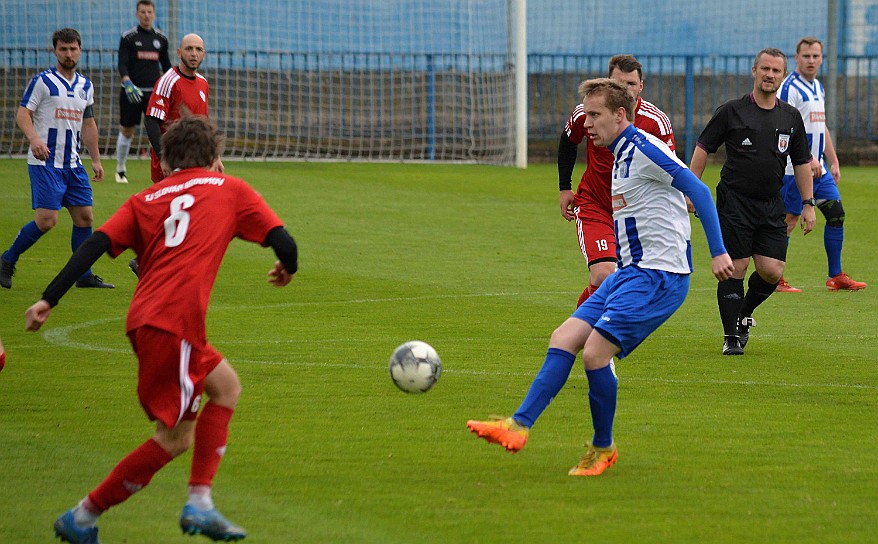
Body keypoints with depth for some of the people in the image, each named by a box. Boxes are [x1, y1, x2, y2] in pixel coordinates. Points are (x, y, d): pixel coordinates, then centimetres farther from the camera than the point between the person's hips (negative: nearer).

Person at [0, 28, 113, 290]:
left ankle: (84, 276, 13)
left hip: (73, 163, 7)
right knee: (46, 220, -14)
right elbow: (23, 113, -11)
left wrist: (96, 159, 19)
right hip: (45, 162, -7)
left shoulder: (85, 86, 13)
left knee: (85, 217, 4)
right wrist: (34, 138, -29)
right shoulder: (43, 81, -6)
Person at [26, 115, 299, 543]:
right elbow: (283, 242, 7)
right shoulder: (231, 190, 13)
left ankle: (200, 504, 15)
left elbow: (95, 245, 5)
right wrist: (287, 269, 30)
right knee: (173, 437, 1)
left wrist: (49, 299, 0)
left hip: (143, 318, 6)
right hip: (175, 322, -6)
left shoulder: (145, 201, 20)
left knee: (226, 386, 23)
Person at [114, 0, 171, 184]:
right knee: (126, 131, 7)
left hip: (154, 91, 2)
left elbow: (166, 65, 17)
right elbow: (122, 65, -10)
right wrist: (128, 84, -26)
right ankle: (120, 170, 25)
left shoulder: (161, 38, 8)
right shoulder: (128, 37, -3)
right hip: (131, 92, -2)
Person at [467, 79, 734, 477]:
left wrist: (718, 252, -19)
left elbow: (699, 191, -17)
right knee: (564, 339, -1)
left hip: (658, 276, -10)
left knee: (595, 351, -17)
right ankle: (519, 426, -4)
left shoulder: (644, 149, -13)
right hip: (630, 272, 10)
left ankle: (603, 448, 0)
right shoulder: (622, 154, 17)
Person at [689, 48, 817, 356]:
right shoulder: (731, 111, -2)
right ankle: (732, 336, 3)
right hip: (734, 201, -3)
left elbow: (802, 162, 16)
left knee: (772, 271, -5)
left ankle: (744, 312, 23)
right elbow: (703, 148, 3)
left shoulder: (791, 117, 9)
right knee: (735, 268, -7)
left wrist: (808, 204, 11)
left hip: (772, 206, 3)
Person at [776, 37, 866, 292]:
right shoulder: (789, 88, -13)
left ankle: (835, 276, 15)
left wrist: (833, 161, 21)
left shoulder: (818, 87, 15)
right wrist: (808, 159, -26)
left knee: (836, 214, 7)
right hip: (795, 169, -9)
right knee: (789, 220, -6)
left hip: (819, 168, 9)